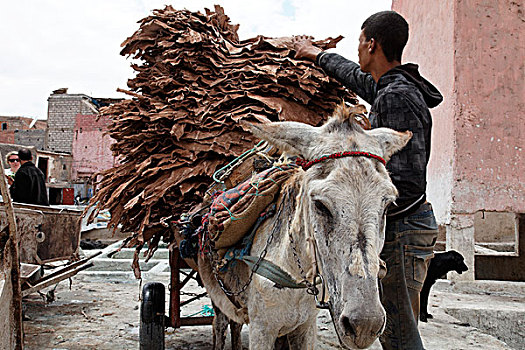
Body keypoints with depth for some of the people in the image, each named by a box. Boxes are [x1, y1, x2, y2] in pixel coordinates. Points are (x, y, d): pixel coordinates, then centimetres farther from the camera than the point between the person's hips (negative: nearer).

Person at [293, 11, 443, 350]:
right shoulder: (391, 88, 10)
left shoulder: (396, 96, -20)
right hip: (401, 227, 10)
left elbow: (408, 184, -24)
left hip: (401, 229, -10)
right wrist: (317, 54, 46)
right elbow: (357, 78, 33)